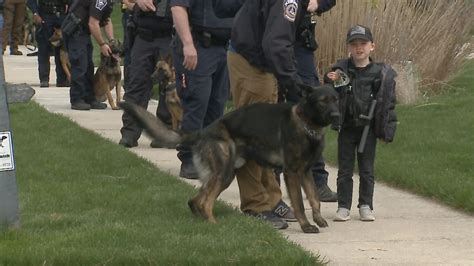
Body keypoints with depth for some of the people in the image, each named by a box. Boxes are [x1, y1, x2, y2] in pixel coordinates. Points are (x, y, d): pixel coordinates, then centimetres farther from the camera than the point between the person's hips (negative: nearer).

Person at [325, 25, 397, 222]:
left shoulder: (381, 73, -3)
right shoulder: (342, 70, -2)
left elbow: (388, 103, 0)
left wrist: (386, 130, -3)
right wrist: (330, 82, -21)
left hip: (368, 129, 0)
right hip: (347, 129, 0)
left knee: (367, 170, 7)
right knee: (345, 170, 5)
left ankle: (366, 207, 16)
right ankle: (343, 207, 10)